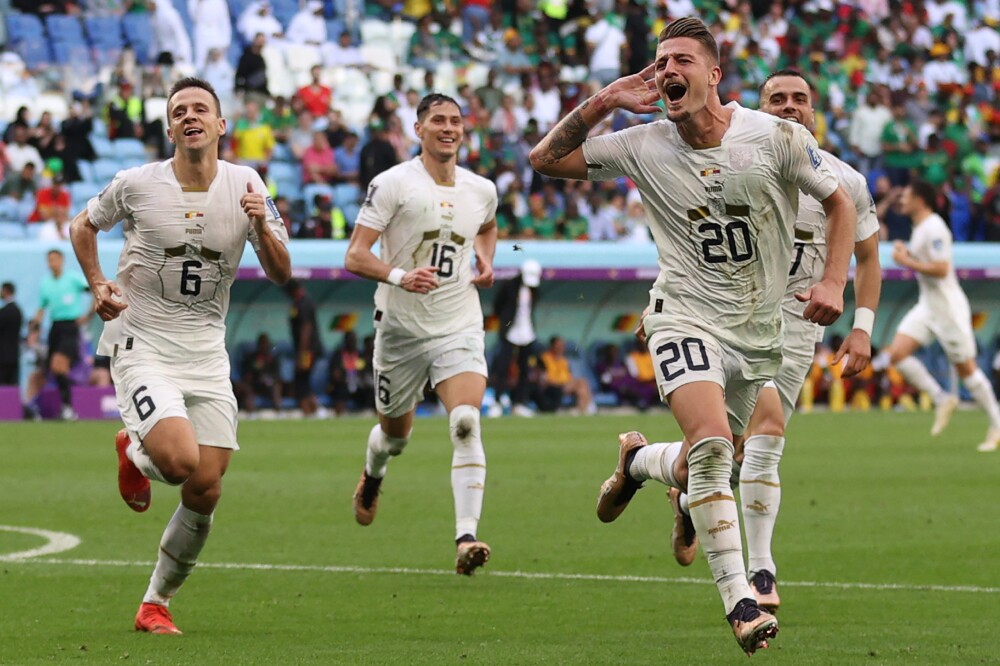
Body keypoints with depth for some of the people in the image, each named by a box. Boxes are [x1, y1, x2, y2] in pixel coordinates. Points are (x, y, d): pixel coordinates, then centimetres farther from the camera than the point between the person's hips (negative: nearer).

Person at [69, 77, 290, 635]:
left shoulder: (245, 185, 0)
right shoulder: (136, 185, -7)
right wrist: (99, 285, -2)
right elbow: (84, 226, 13)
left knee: (206, 491, -3)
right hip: (141, 346, -3)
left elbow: (281, 274, 3)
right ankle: (135, 452, 12)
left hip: (207, 352, 3)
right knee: (181, 460, -25)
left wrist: (261, 225, -16)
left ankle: (157, 603, 16)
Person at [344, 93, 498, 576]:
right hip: (401, 327, -2)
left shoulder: (481, 191, 6)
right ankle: (372, 476, 53)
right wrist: (399, 276, -31)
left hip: (459, 327, 2)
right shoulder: (393, 184, -9)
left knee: (466, 424, -21)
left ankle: (466, 539, -27)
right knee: (395, 431, 15)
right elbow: (355, 256, -13)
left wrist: (486, 260, 11)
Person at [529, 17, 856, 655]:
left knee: (701, 471, 8)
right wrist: (602, 102, -11)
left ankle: (637, 460, 45)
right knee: (711, 441, -26)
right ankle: (739, 600, -19)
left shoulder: (777, 137, -9)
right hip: (687, 318, -2)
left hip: (758, 330, 2)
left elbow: (839, 202, 3)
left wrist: (833, 281, -10)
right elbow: (546, 159, -2)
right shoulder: (644, 147, -6)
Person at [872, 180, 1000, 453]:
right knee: (897, 353, -7)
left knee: (965, 367, -2)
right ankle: (942, 400, 4)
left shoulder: (934, 228, -17)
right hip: (927, 305, 9)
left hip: (948, 307, -9)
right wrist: (906, 253, 7)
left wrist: (907, 262, -18)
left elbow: (942, 268, -25)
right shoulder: (919, 228, 12)